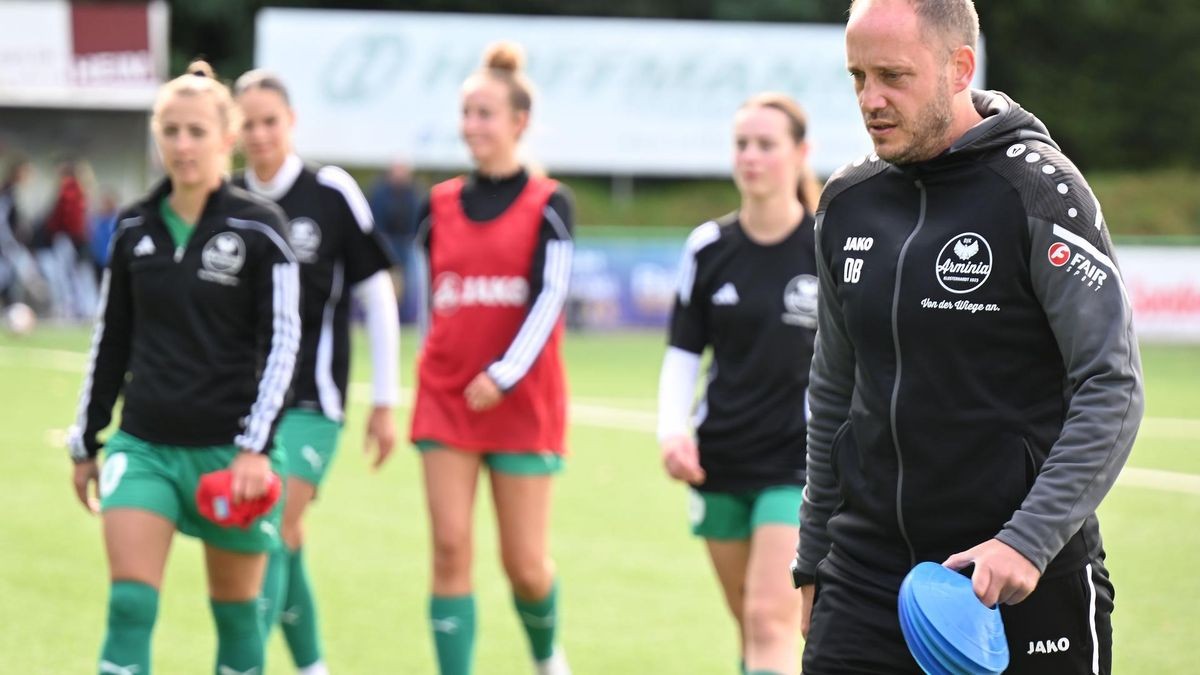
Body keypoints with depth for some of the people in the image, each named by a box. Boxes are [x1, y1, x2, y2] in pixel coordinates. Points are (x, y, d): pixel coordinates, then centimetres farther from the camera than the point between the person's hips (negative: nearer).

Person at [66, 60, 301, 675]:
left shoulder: (257, 228, -6)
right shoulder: (133, 229, 6)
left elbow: (282, 340, -9)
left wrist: (256, 447, -18)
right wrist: (86, 442, 18)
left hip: (230, 447, -3)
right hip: (144, 444, 3)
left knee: (236, 612, 9)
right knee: (129, 604, -10)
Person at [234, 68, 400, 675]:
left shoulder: (331, 194, -5)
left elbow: (377, 299, 0)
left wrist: (385, 402, -1)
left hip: (311, 400, -4)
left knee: (276, 530, -16)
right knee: (280, 544, 8)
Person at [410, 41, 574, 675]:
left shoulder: (547, 204, -3)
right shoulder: (440, 205, 7)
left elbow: (549, 299, -12)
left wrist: (504, 374, -21)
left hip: (522, 403, -3)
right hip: (446, 402, 3)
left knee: (526, 563, 2)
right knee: (449, 550, -6)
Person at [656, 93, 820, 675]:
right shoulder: (708, 248, 1)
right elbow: (684, 351, 6)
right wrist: (672, 429, -10)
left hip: (799, 461, -4)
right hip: (720, 460, 4)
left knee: (769, 620, -16)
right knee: (750, 625, 12)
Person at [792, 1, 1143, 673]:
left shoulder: (1038, 190, -9)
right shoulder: (846, 203, 9)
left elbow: (1114, 389, -12)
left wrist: (1027, 541, -20)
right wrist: (813, 562, 18)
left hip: (1029, 583, -4)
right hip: (866, 578, 4)